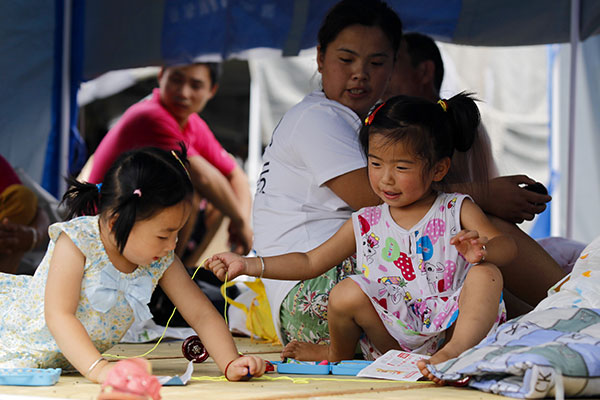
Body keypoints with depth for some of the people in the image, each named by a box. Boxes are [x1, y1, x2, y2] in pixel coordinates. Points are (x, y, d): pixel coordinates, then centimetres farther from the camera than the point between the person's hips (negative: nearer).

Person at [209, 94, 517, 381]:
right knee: (346, 293, -22)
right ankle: (338, 355, 5)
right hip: (397, 336, 2)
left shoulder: (456, 210, 3)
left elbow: (508, 248, -7)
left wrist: (482, 249, -33)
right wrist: (248, 265, 4)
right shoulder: (365, 224, 10)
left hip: (451, 323, -2)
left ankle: (458, 348, -33)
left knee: (486, 273, -24)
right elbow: (310, 263, 14)